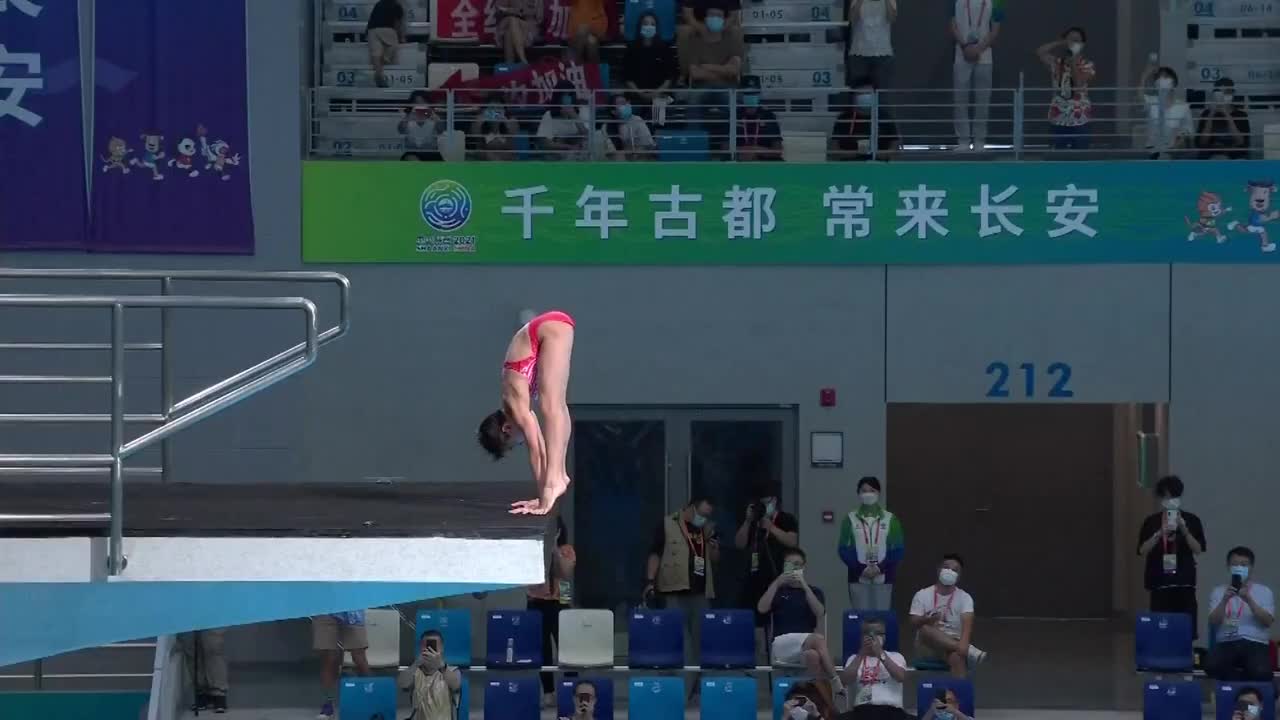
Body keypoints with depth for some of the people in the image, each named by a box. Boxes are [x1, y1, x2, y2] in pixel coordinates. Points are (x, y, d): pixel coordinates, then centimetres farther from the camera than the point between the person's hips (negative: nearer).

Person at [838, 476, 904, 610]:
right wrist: (861, 569, -12)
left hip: (883, 577, 0)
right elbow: (844, 549, 2)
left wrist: (880, 568, -12)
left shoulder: (890, 519, 5)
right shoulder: (850, 519, 5)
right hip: (858, 577, 0)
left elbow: (899, 549, 2)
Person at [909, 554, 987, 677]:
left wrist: (963, 643, -36)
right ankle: (968, 651, -45)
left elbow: (967, 623, -14)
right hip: (927, 647, 0)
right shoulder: (922, 595, 5)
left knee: (957, 657, -38)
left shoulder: (964, 597, 3)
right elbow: (914, 623, -5)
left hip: (953, 644, 0)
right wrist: (926, 620, -31)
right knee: (926, 629, -36)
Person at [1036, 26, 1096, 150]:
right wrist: (1060, 43, -4)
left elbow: (1079, 83, -17)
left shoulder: (1087, 65, -2)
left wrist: (1074, 62, -18)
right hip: (1059, 117, 3)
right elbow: (1040, 52, -7)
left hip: (1079, 117, -3)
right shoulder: (1057, 62, 6)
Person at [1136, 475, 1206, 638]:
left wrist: (1184, 530, -17)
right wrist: (1159, 534, -17)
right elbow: (1142, 550, -3)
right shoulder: (1151, 522, 5)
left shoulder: (1192, 520, 4)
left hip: (1184, 581, 0)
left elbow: (1198, 549, -3)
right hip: (1159, 581, 0)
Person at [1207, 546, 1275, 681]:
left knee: (1261, 672, -36)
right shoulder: (1218, 592, 15)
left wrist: (1249, 600, -15)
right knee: (1212, 667, -35)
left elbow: (1267, 621, -3)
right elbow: (1213, 622, 1)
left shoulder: (1264, 591, 12)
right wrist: (1225, 600, -15)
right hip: (1226, 643, 1)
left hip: (1256, 643, -1)